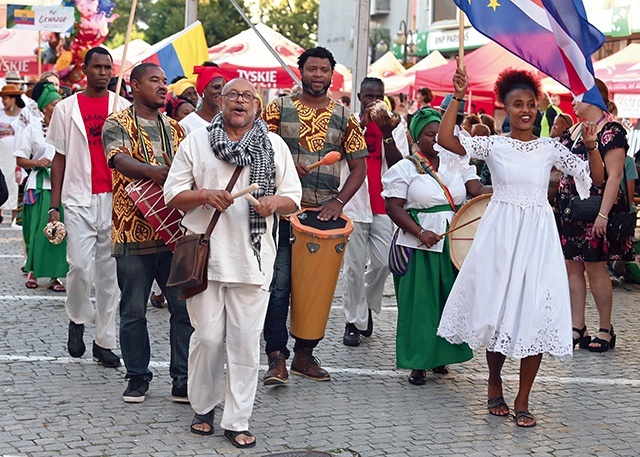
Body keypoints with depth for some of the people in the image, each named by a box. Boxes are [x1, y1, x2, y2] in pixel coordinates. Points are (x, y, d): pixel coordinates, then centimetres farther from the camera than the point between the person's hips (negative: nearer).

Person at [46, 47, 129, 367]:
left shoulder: (123, 107, 7)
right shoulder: (66, 108, 6)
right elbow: (59, 159, 7)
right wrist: (54, 207, 2)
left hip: (115, 199, 1)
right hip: (79, 199, -1)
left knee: (110, 271, 3)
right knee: (80, 265, -11)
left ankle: (104, 341, 12)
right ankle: (78, 319, 18)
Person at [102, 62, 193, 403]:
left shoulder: (175, 129, 16)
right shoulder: (117, 124, 1)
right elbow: (120, 160, -18)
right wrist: (158, 173, -35)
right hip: (133, 232, -3)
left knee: (185, 307, 0)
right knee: (133, 311, 4)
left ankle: (184, 380, 8)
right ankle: (137, 377, 19)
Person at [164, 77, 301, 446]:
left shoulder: (275, 146, 9)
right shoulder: (196, 143, 7)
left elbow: (293, 199, 10)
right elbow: (173, 194, 6)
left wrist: (274, 202, -13)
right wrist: (204, 196, -13)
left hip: (252, 259, 1)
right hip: (206, 256, 0)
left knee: (246, 342, 1)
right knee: (208, 337, 2)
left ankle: (237, 421, 11)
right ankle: (204, 408, 24)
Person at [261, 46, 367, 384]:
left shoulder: (344, 117, 8)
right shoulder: (279, 109, 4)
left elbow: (359, 167, 7)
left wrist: (339, 201, -8)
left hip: (325, 214, 2)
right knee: (279, 284, -8)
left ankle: (304, 354, 20)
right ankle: (277, 358, -4)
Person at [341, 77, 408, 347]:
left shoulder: (394, 127, 9)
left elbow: (399, 167, -3)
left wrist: (387, 134, -15)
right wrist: (363, 122, -20)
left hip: (383, 206, 2)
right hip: (354, 204, -2)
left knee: (383, 262, -1)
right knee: (355, 266, -1)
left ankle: (366, 304, 26)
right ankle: (354, 322, 9)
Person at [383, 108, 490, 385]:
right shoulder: (406, 168, -1)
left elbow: (477, 190, 0)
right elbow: (394, 207, -7)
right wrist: (421, 233, -19)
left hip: (455, 244, 4)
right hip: (419, 247, -4)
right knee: (419, 303, -3)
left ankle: (439, 355, 23)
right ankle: (418, 363, 5)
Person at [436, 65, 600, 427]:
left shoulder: (550, 149, 3)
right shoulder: (493, 145, 0)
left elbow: (595, 176, 1)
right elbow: (445, 139, -13)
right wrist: (457, 98, -16)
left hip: (537, 236, 1)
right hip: (500, 234, -1)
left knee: (535, 315, -3)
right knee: (496, 308, 5)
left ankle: (523, 399, 8)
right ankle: (495, 384, 28)